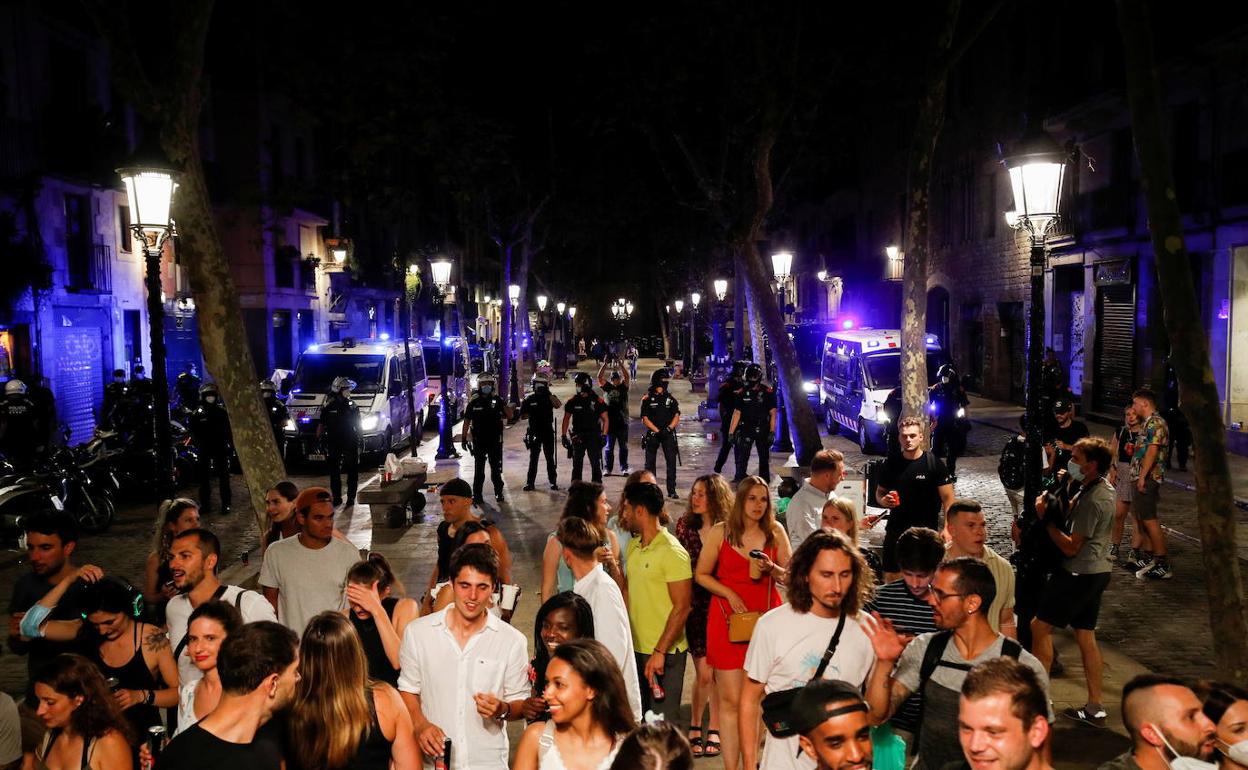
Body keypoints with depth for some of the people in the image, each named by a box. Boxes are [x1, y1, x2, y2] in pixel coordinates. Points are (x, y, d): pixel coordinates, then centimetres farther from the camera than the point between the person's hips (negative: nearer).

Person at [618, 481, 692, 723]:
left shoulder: (671, 551, -15)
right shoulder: (633, 545, 9)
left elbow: (682, 608, -18)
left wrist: (659, 652, -20)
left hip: (664, 653, -8)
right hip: (636, 648, 8)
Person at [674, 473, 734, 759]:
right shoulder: (685, 525, 1)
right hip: (696, 607, 1)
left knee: (717, 672, 5)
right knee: (704, 673, -1)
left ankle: (714, 729, 21)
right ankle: (695, 727, 19)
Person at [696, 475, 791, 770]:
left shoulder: (776, 531, 5)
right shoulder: (720, 531, 0)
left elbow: (789, 577, 10)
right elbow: (702, 574, 5)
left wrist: (771, 568, -10)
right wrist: (730, 594, -7)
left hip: (767, 614, 2)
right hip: (728, 617, -2)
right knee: (731, 700, -2)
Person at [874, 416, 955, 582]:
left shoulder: (934, 464, -6)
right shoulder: (891, 464, 4)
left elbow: (948, 498, -6)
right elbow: (879, 492, 16)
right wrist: (883, 500, -8)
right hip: (896, 530, 3)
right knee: (891, 578, 8)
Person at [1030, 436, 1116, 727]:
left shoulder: (1092, 499, -23)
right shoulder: (1102, 487, 7)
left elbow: (1071, 547, -22)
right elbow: (1073, 512, 9)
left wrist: (1047, 519, -16)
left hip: (1080, 574, -10)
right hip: (1096, 571, 10)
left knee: (1040, 626, 0)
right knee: (1086, 636, 14)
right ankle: (1094, 708, 20)